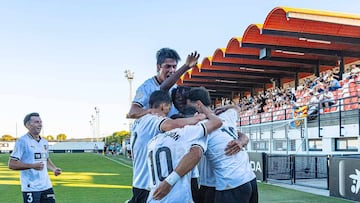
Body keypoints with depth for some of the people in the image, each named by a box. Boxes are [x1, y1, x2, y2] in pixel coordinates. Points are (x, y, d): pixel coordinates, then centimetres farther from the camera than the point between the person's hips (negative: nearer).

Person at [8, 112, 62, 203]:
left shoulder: (44, 142, 13)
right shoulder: (22, 141, -9)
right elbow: (11, 164, -13)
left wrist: (54, 168, 8)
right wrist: (32, 166, -22)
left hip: (46, 186, 7)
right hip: (30, 189, -7)